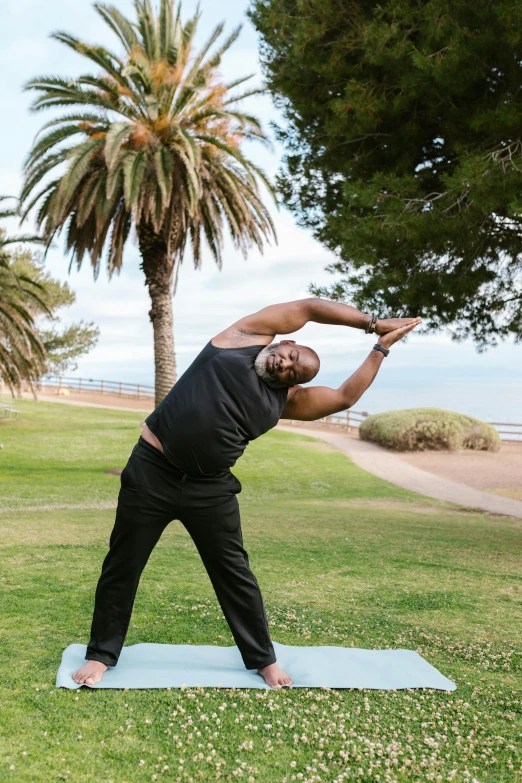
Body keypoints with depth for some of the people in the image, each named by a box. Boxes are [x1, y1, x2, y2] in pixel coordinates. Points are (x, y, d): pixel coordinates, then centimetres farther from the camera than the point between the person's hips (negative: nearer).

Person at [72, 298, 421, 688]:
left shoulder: (285, 401, 7)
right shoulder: (248, 336, 2)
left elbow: (345, 396, 8)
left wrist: (381, 348, 10)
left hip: (210, 487, 2)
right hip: (151, 470, -2)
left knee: (234, 572, 8)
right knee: (123, 566, 6)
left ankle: (263, 658, 25)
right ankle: (102, 654, 23)